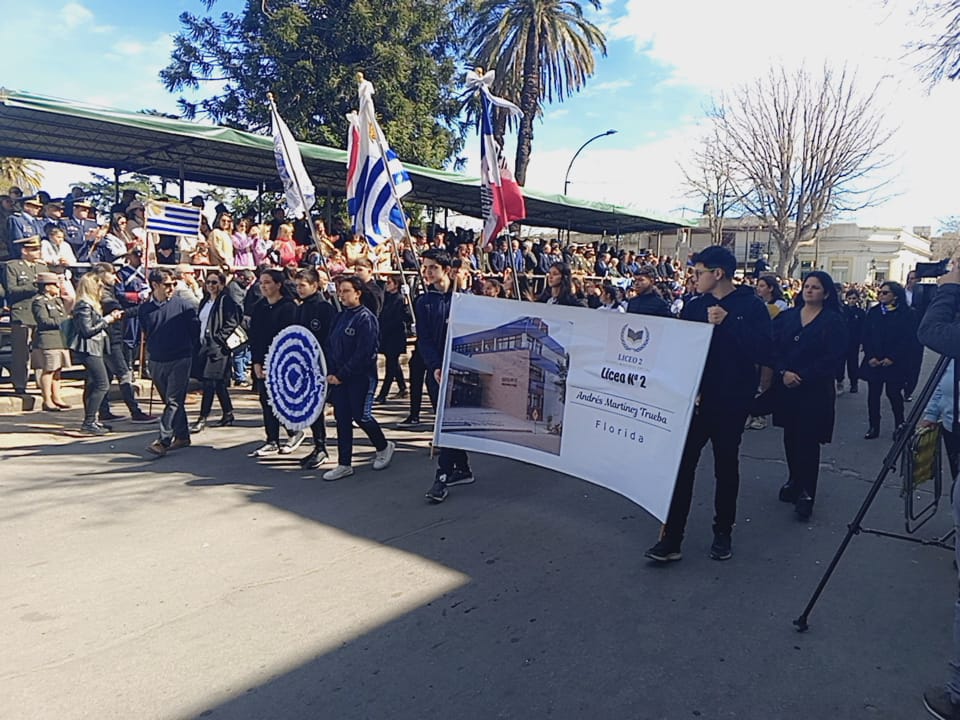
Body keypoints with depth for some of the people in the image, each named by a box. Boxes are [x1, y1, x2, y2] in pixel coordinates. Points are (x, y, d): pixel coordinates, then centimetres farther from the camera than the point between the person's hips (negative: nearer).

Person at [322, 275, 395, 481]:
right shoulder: (340, 316, 11)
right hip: (338, 377, 7)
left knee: (361, 417, -2)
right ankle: (344, 464, 15)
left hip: (361, 378, -7)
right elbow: (330, 346, 13)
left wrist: (341, 375, -17)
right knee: (342, 419, 7)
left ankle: (384, 446, 25)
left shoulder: (366, 318, -13)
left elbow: (363, 354, -19)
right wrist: (331, 373, 0)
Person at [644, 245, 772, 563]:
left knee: (726, 465, 12)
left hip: (731, 400, -3)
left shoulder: (751, 305, -5)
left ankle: (723, 532, 29)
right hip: (695, 396, 3)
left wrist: (727, 323, -23)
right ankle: (671, 537, 3)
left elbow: (762, 349, -16)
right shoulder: (694, 306, 8)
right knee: (682, 463, -2)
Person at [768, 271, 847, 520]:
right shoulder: (787, 316, 8)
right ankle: (794, 481, 28)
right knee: (790, 436, 12)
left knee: (808, 439, -2)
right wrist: (783, 372, -14)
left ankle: (806, 492, 6)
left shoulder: (832, 321, -3)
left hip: (815, 390, -4)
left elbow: (832, 357, -11)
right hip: (785, 387, 4)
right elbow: (774, 347, 1)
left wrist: (802, 377, -16)